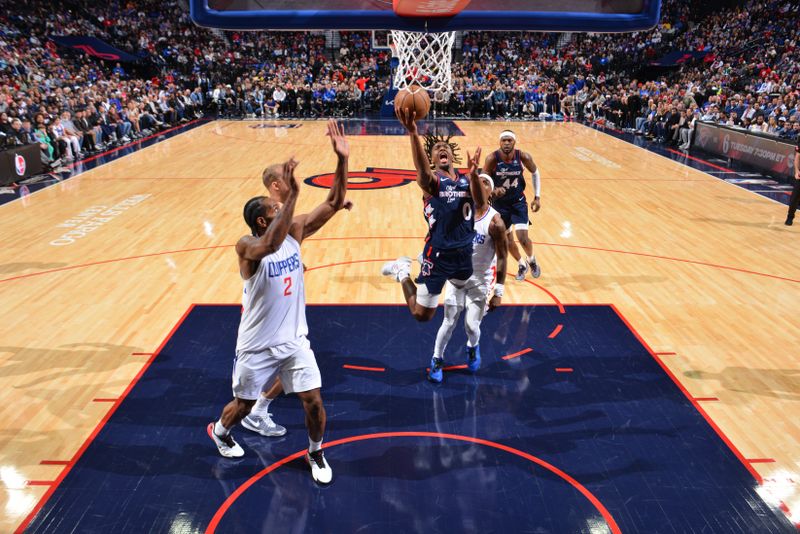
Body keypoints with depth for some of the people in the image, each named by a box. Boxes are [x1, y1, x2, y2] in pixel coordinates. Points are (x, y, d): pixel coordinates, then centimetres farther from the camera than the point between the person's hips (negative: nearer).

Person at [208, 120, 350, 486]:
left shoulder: (294, 231, -6)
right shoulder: (247, 246, -22)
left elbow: (334, 203, -10)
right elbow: (270, 245, -47)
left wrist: (342, 159, -23)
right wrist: (292, 196, -52)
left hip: (294, 339, 4)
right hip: (257, 345, -4)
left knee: (313, 401, 0)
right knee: (244, 405, 17)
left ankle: (315, 453, 28)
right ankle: (219, 431, 52)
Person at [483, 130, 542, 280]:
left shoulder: (523, 157, -17)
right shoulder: (492, 159, -21)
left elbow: (535, 173, 2)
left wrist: (537, 197, -1)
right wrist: (494, 190, -32)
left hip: (518, 201, -1)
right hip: (499, 203, 1)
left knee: (523, 238, -12)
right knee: (506, 238, 12)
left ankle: (531, 260, 22)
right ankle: (522, 264, 38)